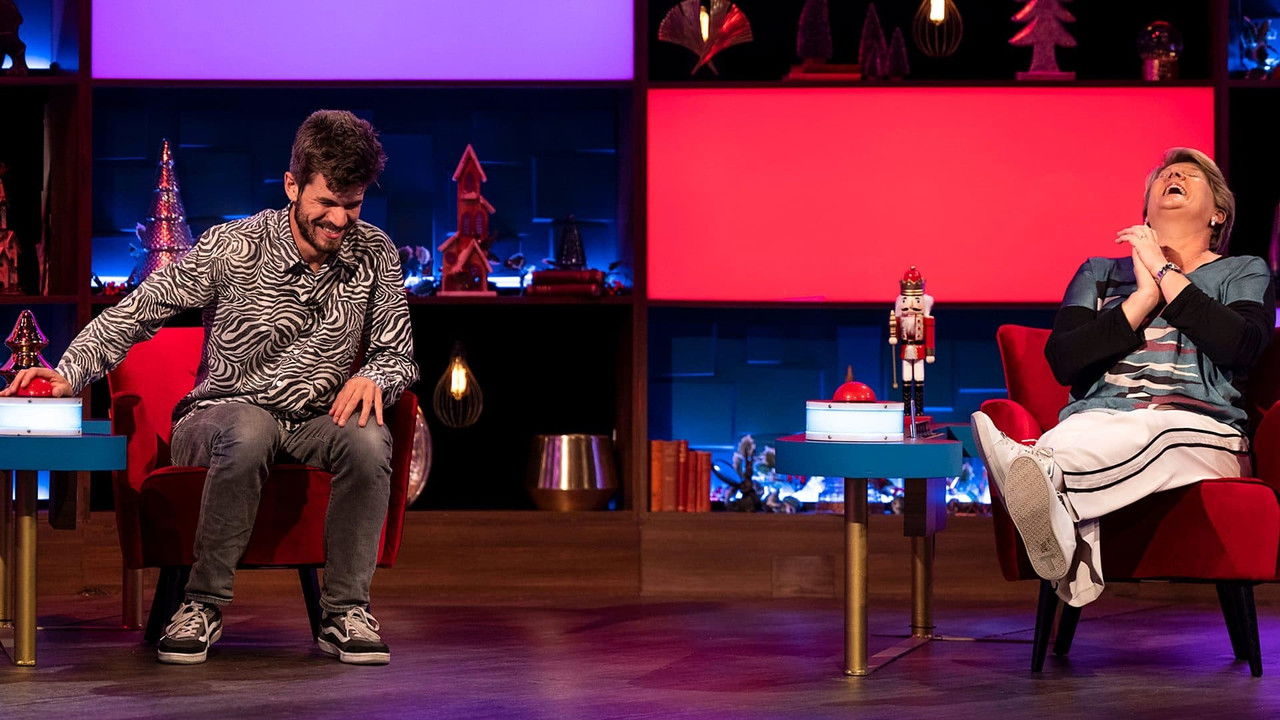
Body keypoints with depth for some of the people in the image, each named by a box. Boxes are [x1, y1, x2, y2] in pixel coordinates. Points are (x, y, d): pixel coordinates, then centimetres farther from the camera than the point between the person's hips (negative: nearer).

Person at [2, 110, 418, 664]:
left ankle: (345, 611, -20)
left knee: (368, 439, -32)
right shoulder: (231, 248, -10)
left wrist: (372, 376, -19)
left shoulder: (375, 255, -1)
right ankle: (202, 605, -24)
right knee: (249, 430, -39)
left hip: (315, 424, 2)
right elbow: (136, 312, -8)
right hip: (215, 420, -2)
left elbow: (398, 353, 6)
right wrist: (71, 370, -23)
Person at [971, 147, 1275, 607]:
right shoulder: (1099, 273, 30)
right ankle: (1075, 557, -65)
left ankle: (1040, 468, -69)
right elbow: (1063, 362, 9)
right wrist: (1144, 297, 3)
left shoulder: (1243, 272, 23)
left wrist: (1166, 273, 3)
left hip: (1199, 429, -2)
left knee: (1148, 435, -41)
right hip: (1097, 424, 2)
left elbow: (1241, 348, -2)